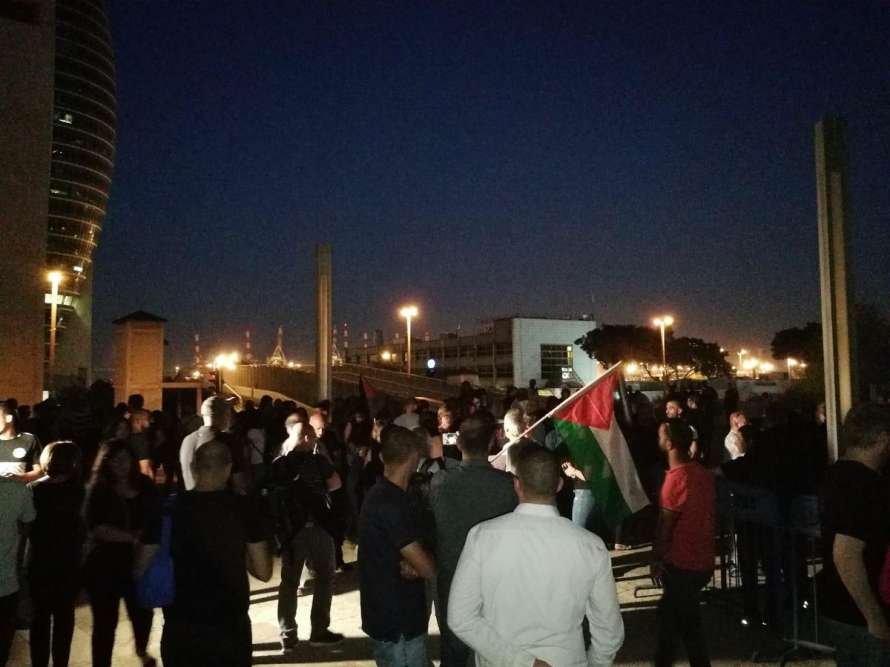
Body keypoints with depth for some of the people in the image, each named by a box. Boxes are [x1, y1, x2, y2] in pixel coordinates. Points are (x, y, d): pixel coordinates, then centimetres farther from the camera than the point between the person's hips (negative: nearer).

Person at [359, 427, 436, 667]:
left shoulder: (380, 494, 5)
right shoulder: (390, 505, -25)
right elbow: (427, 569, -24)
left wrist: (411, 563, -13)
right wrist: (432, 559, -2)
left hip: (398, 613, 9)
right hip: (397, 621, -9)